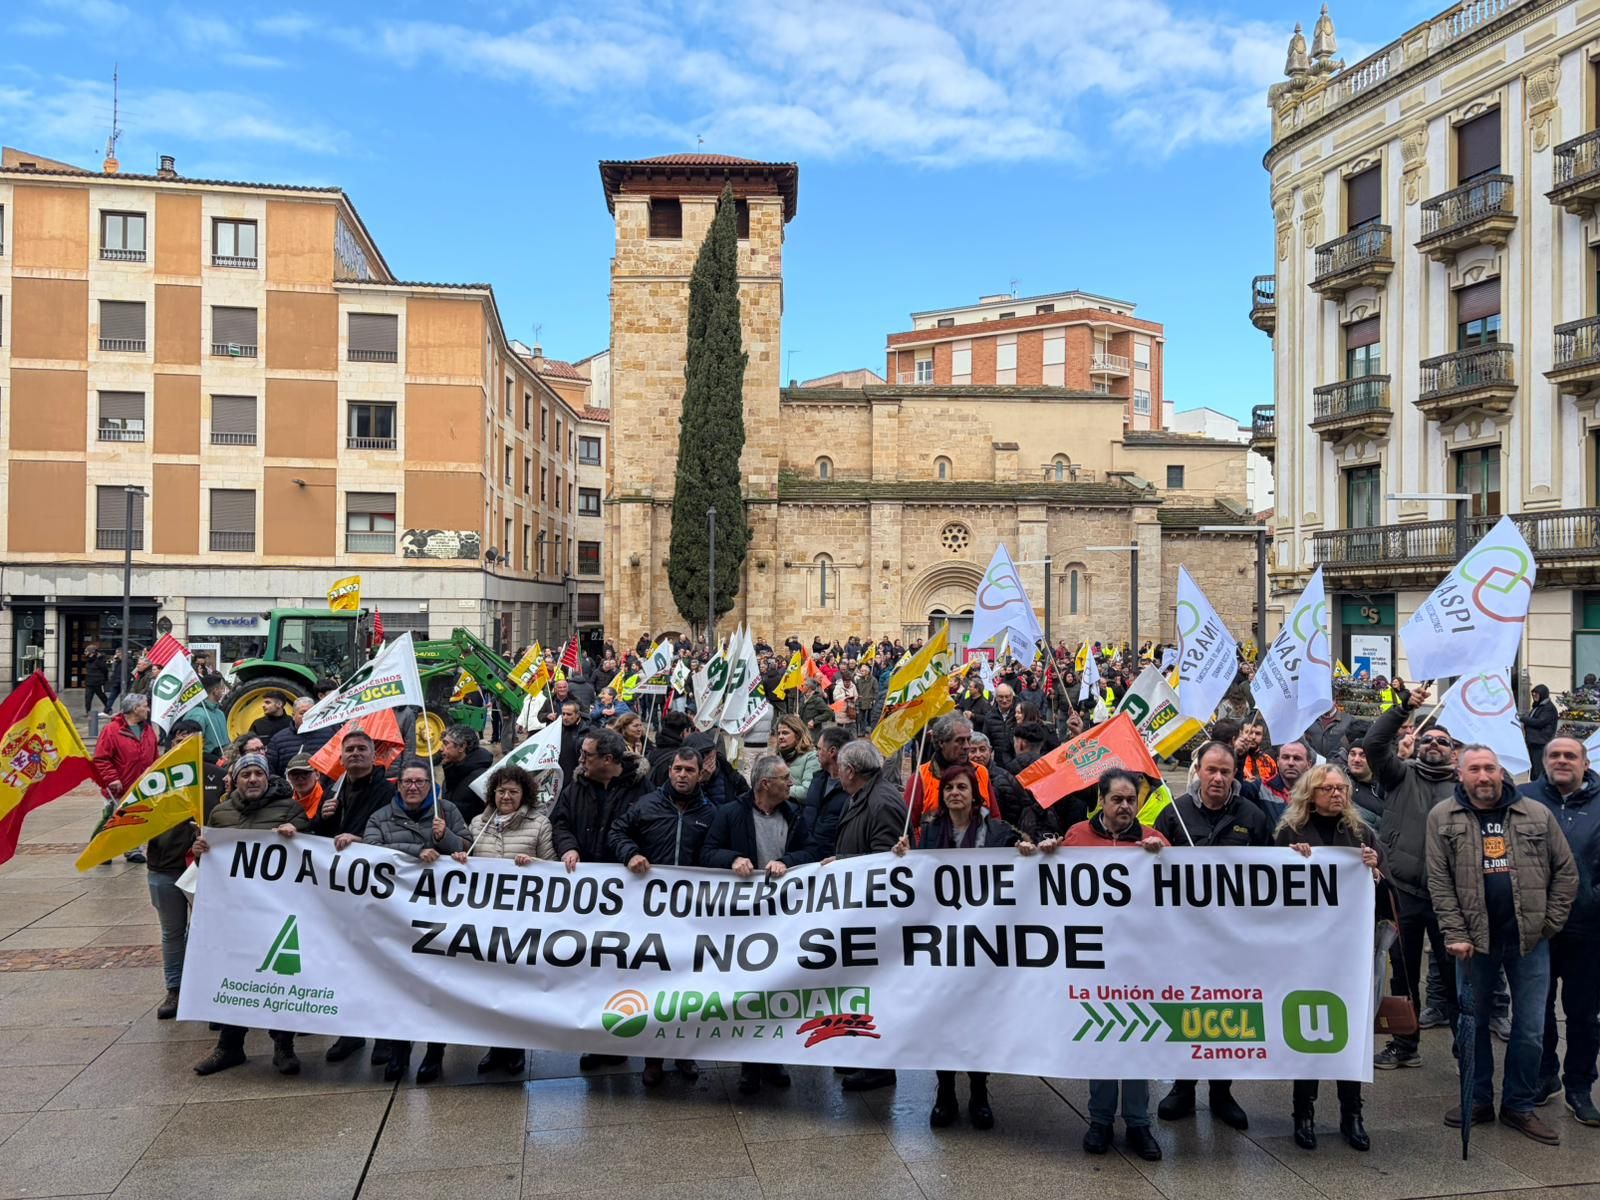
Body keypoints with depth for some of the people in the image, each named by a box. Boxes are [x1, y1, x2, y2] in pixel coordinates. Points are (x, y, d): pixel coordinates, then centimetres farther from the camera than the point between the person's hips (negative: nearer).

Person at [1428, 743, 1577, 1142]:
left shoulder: (1537, 814, 1)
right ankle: (1478, 1101, 24)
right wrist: (1455, 935, -11)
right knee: (1473, 1024, 10)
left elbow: (1565, 872, 5)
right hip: (1474, 940, -1)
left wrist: (1549, 924, -1)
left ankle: (1520, 1106, 22)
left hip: (1529, 940, 1)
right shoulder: (1443, 818, -3)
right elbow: (1439, 881, -6)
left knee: (1530, 1031, 6)